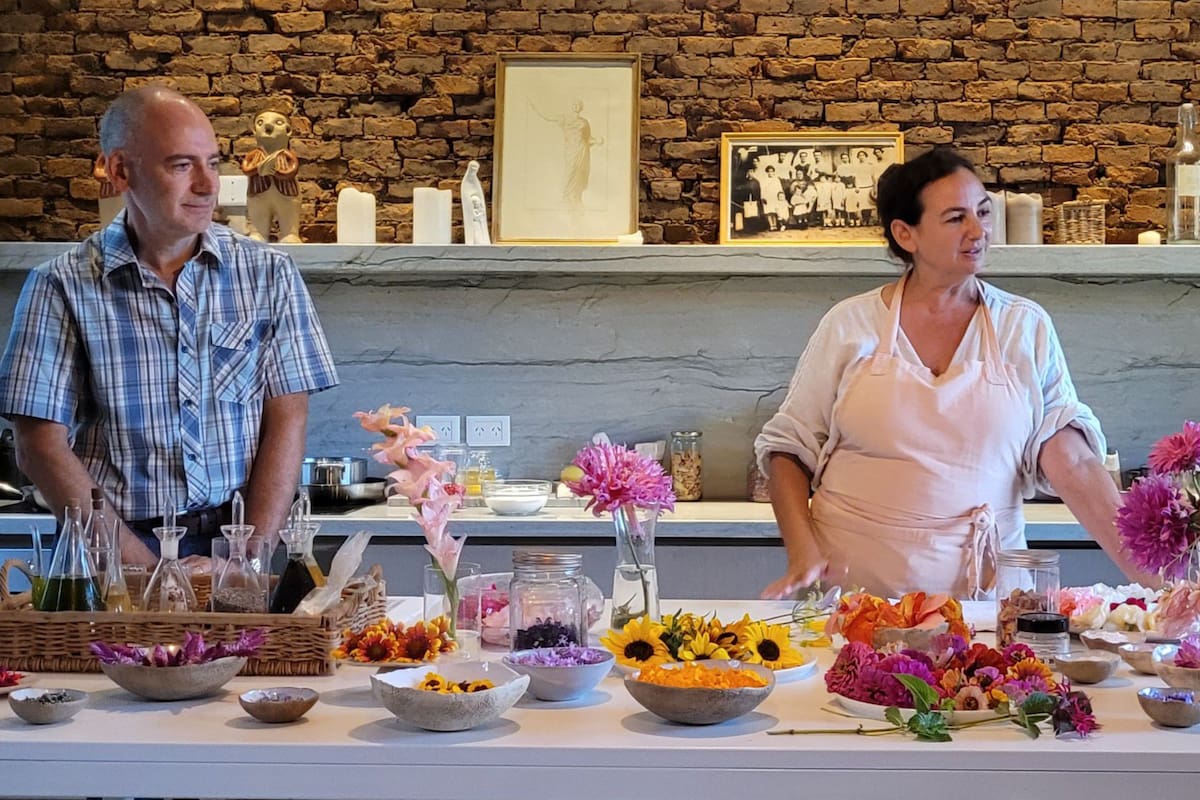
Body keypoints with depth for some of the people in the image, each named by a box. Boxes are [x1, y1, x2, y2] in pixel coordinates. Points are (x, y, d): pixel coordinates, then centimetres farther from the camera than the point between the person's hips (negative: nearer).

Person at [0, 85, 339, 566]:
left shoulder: (268, 275, 7)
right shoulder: (61, 287, 2)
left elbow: (286, 422, 4)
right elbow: (41, 446, -1)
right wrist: (143, 566, -11)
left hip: (238, 542, 2)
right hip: (118, 552, -1)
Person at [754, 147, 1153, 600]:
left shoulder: (1026, 328, 6)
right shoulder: (850, 325, 4)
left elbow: (1069, 459, -1)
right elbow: (789, 445, 8)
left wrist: (1142, 566, -11)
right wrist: (803, 553, -6)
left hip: (978, 586, 1)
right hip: (853, 579, -1)